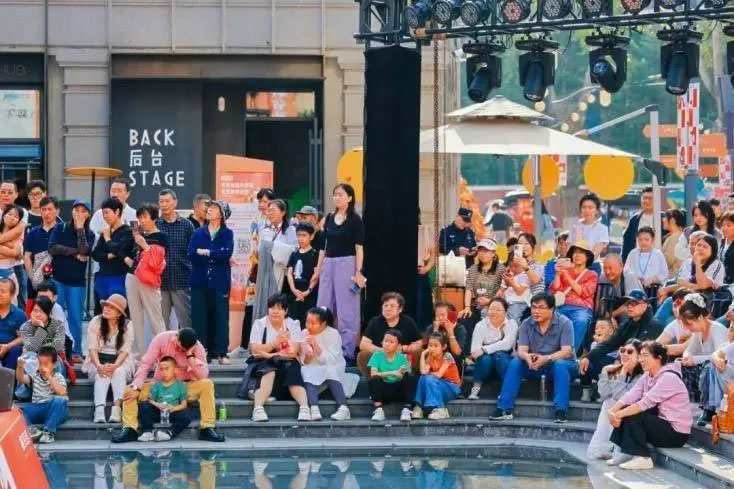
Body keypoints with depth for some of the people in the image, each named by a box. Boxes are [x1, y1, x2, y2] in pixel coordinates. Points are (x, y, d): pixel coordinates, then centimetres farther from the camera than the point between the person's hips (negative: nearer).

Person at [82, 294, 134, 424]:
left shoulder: (127, 325, -3)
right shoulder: (95, 322, -2)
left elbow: (125, 350, -9)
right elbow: (92, 348, -9)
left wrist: (114, 366, -28)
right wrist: (99, 366, -27)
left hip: (119, 361, 0)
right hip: (98, 360, 0)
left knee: (119, 372, -33)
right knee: (102, 375, -32)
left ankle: (117, 408, -47)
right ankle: (99, 410, -50)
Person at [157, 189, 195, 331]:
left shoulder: (186, 225, 4)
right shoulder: (154, 225, 5)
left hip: (181, 281, -1)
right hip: (160, 281, 1)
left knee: (185, 321, 2)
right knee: (161, 323, 6)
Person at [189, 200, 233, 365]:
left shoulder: (227, 233, 5)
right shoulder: (199, 233, 10)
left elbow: (227, 253, -13)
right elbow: (191, 254, -5)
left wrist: (206, 252, -9)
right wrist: (217, 255, -10)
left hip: (220, 282, -2)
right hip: (200, 281, 2)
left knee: (221, 317, -2)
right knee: (199, 318, 0)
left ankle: (222, 353, 3)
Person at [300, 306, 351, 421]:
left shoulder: (333, 334, -9)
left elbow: (331, 360, -19)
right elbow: (304, 362, 1)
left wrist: (316, 346, -28)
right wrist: (308, 357, -22)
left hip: (333, 368, -2)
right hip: (313, 369, 2)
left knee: (330, 371, -34)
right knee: (309, 375, -30)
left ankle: (343, 408, -46)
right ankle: (314, 409, -48)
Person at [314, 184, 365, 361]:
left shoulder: (354, 219, -4)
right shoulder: (329, 218, 11)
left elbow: (359, 247, -8)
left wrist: (358, 271, -14)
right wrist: (318, 269, 13)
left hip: (347, 263, -6)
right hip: (328, 264, 6)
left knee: (346, 309, -2)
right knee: (324, 307, 6)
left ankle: (347, 350, 3)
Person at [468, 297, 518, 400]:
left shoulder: (511, 323, -5)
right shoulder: (481, 325, -3)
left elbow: (507, 344, -23)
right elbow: (474, 351, -14)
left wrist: (484, 349, -31)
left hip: (505, 365, -1)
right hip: (486, 366, 1)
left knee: (499, 354, -32)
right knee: (485, 358, -32)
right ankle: (476, 388, -18)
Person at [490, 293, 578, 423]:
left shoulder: (564, 323, -14)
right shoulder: (526, 324, -3)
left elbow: (566, 352, -24)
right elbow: (521, 350, -11)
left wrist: (546, 359, -42)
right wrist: (527, 357, -37)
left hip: (563, 365, -3)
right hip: (535, 367, 3)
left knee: (560, 365, -36)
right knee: (515, 363, -22)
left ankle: (561, 411, -42)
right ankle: (504, 409, -24)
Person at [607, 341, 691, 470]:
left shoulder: (668, 378, -20)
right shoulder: (647, 376, 6)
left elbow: (646, 403, -28)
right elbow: (630, 396, -5)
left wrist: (619, 415, -29)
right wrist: (613, 411, -22)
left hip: (677, 433, -9)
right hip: (662, 423, 9)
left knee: (633, 417, -20)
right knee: (627, 411, -1)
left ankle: (642, 458, -14)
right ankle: (625, 453, 2)